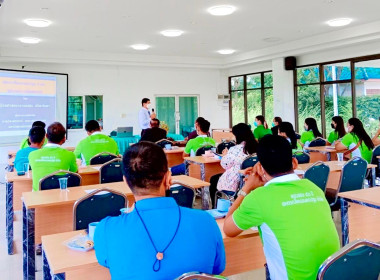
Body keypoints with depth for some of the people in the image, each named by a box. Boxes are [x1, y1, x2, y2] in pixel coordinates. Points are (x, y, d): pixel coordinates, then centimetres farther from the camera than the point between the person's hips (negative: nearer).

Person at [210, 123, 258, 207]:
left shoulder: (235, 149, -23)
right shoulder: (255, 148, -5)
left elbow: (225, 165, -7)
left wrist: (225, 155, 13)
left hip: (234, 185, -7)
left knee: (213, 179, 22)